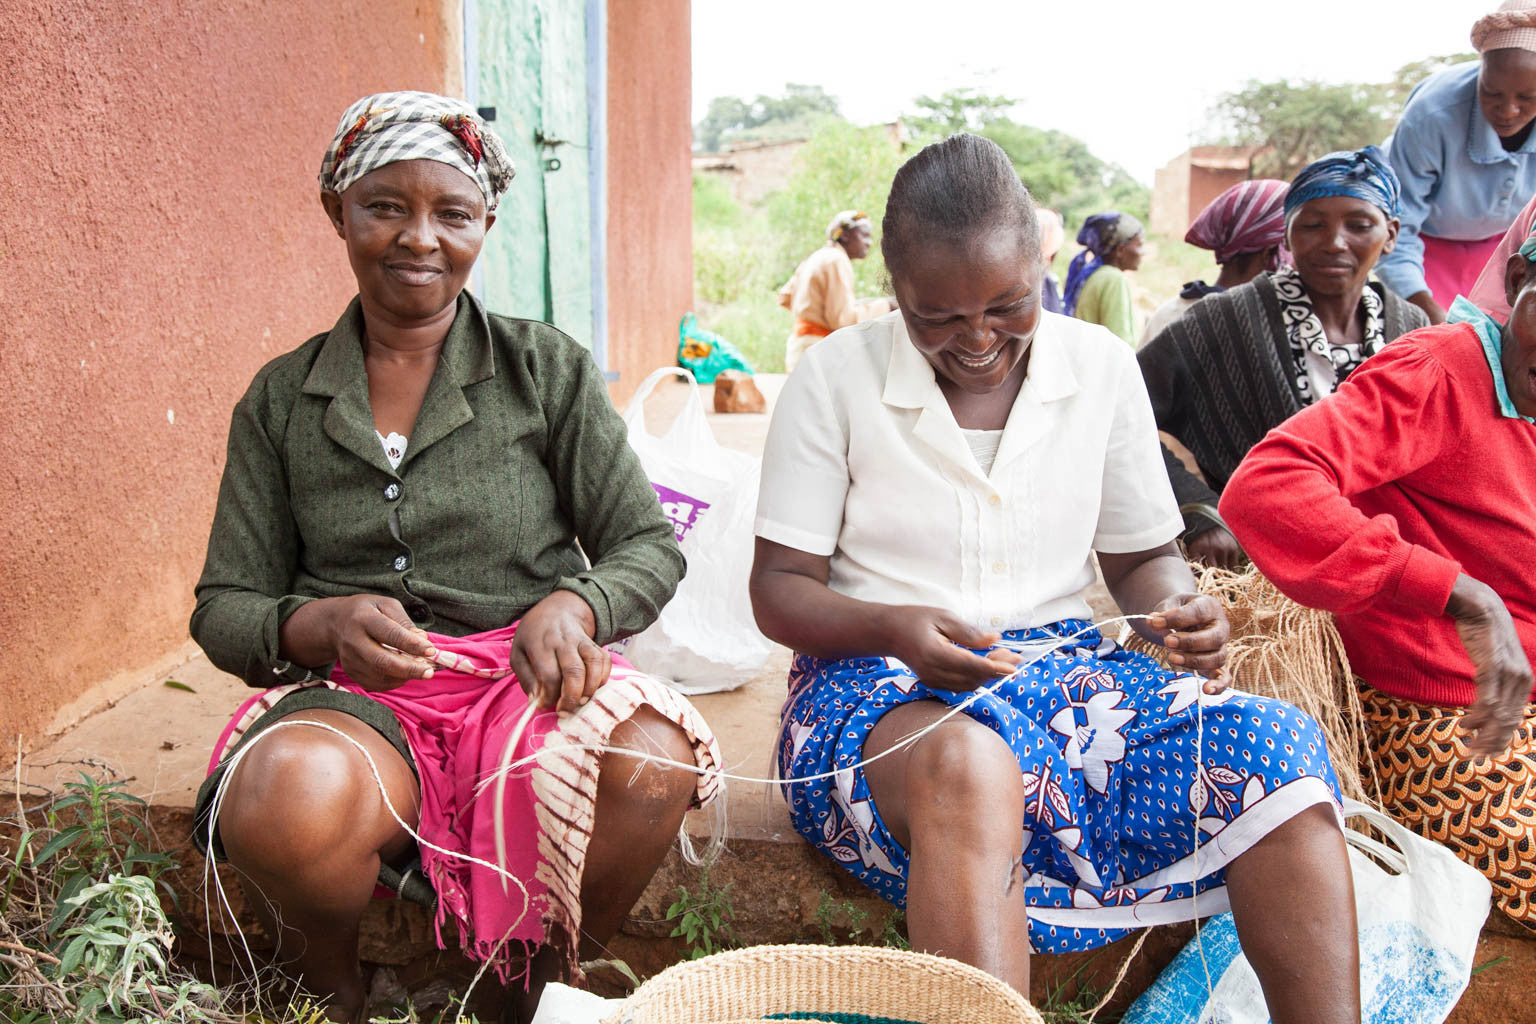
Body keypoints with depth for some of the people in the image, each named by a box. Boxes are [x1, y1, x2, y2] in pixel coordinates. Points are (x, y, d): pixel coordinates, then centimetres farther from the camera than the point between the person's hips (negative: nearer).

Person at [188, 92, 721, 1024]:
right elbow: (223, 607, 9)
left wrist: (572, 607, -18)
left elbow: (650, 547, 5)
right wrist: (316, 625, -14)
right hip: (352, 696, 1)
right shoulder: (282, 399, 10)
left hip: (523, 674, 0)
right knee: (286, 801, -34)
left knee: (650, 762, -33)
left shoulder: (547, 368, 6)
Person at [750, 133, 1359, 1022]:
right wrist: (894, 628, -24)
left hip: (1062, 661, 4)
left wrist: (1178, 611, -12)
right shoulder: (836, 376, -3)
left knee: (1276, 742, -23)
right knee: (967, 763, -40)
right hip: (879, 679, -3)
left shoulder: (1102, 366, 6)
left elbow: (1142, 554, 13)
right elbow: (779, 587, -3)